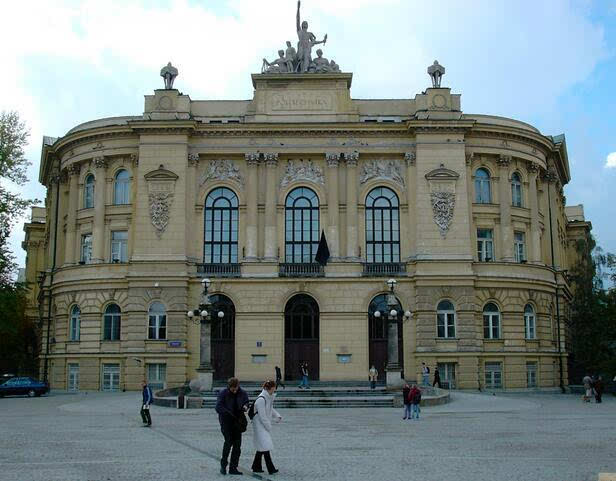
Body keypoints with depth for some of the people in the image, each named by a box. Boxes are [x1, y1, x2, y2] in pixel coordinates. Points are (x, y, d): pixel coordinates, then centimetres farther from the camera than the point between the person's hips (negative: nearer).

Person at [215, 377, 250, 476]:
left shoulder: (242, 393, 1)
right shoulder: (223, 393, -9)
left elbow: (246, 402, 12)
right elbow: (218, 408, -15)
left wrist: (245, 406, -13)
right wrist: (230, 414, -25)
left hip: (237, 422, 4)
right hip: (226, 421, -4)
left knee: (237, 444, 2)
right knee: (228, 441, -13)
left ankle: (233, 468, 11)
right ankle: (223, 465, 6)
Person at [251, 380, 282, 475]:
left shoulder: (269, 397, 6)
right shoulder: (261, 399, -22)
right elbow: (262, 416, -22)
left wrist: (277, 416, 4)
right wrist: (269, 427, -15)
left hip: (266, 425, 10)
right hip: (260, 425, -10)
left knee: (261, 447, 14)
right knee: (265, 446, -11)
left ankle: (256, 467, 23)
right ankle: (271, 468, -11)